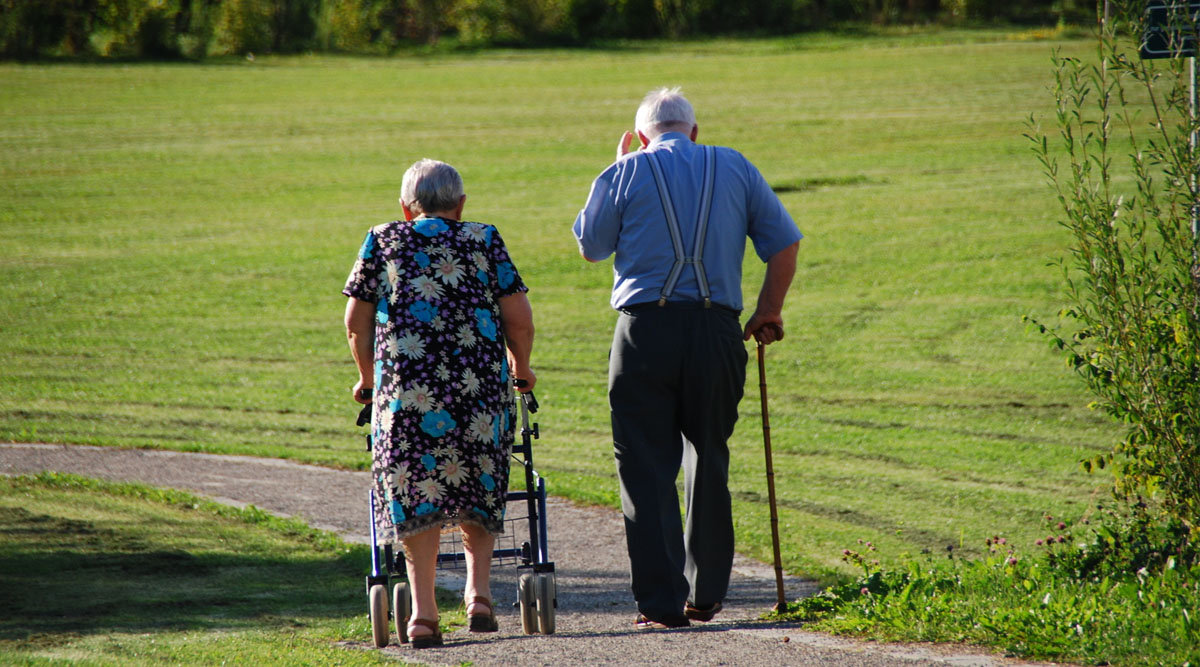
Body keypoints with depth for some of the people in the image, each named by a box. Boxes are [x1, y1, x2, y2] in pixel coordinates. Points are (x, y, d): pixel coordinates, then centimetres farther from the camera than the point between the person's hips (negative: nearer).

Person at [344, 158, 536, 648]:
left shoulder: (382, 242, 12)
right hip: (480, 383, 0)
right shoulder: (483, 241, 11)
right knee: (479, 492, 17)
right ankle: (478, 592, 5)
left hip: (403, 385, 0)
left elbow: (356, 321, 9)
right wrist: (520, 369, 22)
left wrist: (368, 377, 24)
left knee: (415, 494, 3)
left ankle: (423, 610, -4)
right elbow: (519, 319, 5)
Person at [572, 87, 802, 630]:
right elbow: (784, 242, 9)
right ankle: (706, 596, 18)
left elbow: (591, 247, 14)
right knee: (708, 462, 16)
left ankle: (662, 601, -6)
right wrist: (769, 312, 18)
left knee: (646, 468, 1)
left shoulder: (625, 175, 3)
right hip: (716, 330, 3)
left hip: (645, 329, -2)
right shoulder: (735, 168, 10)